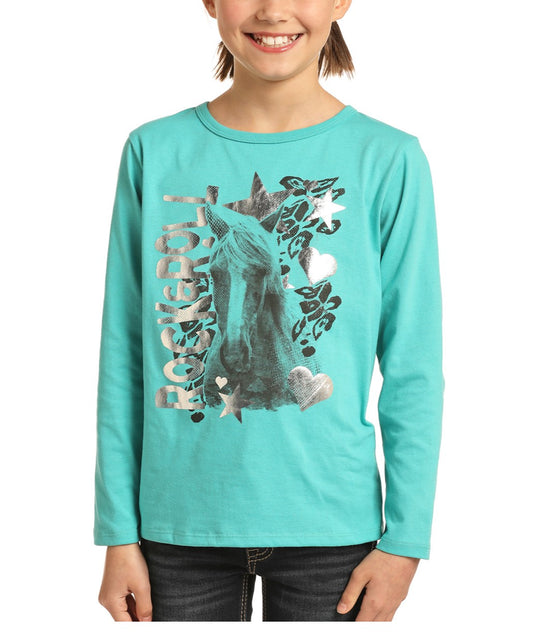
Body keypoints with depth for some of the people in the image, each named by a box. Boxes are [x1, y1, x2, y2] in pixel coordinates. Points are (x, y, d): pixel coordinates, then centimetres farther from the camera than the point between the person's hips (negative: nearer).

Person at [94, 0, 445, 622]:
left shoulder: (389, 160, -5)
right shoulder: (153, 151, 0)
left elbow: (414, 372, -2)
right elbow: (123, 358, 2)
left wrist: (405, 540, -4)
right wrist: (119, 532, 2)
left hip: (329, 524, -1)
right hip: (180, 523, 1)